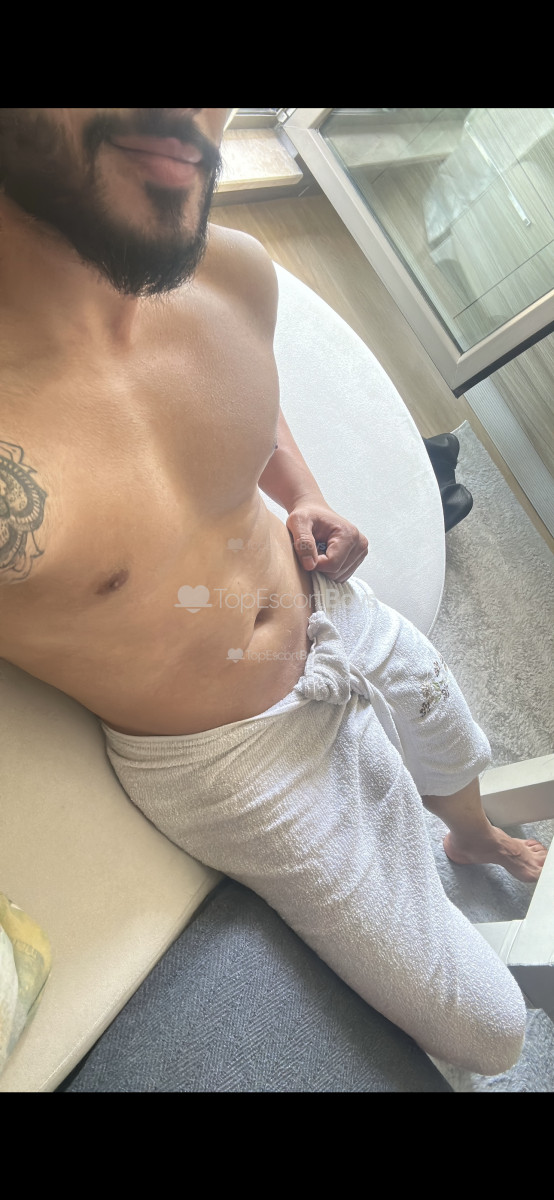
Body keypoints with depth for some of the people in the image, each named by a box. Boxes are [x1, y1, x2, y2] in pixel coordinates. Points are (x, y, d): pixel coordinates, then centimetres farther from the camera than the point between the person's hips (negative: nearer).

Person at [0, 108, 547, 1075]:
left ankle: (476, 843, 78)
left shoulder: (235, 275, -12)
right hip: (236, 762, -5)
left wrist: (306, 501, -1)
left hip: (344, 625, 6)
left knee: (458, 767, 38)